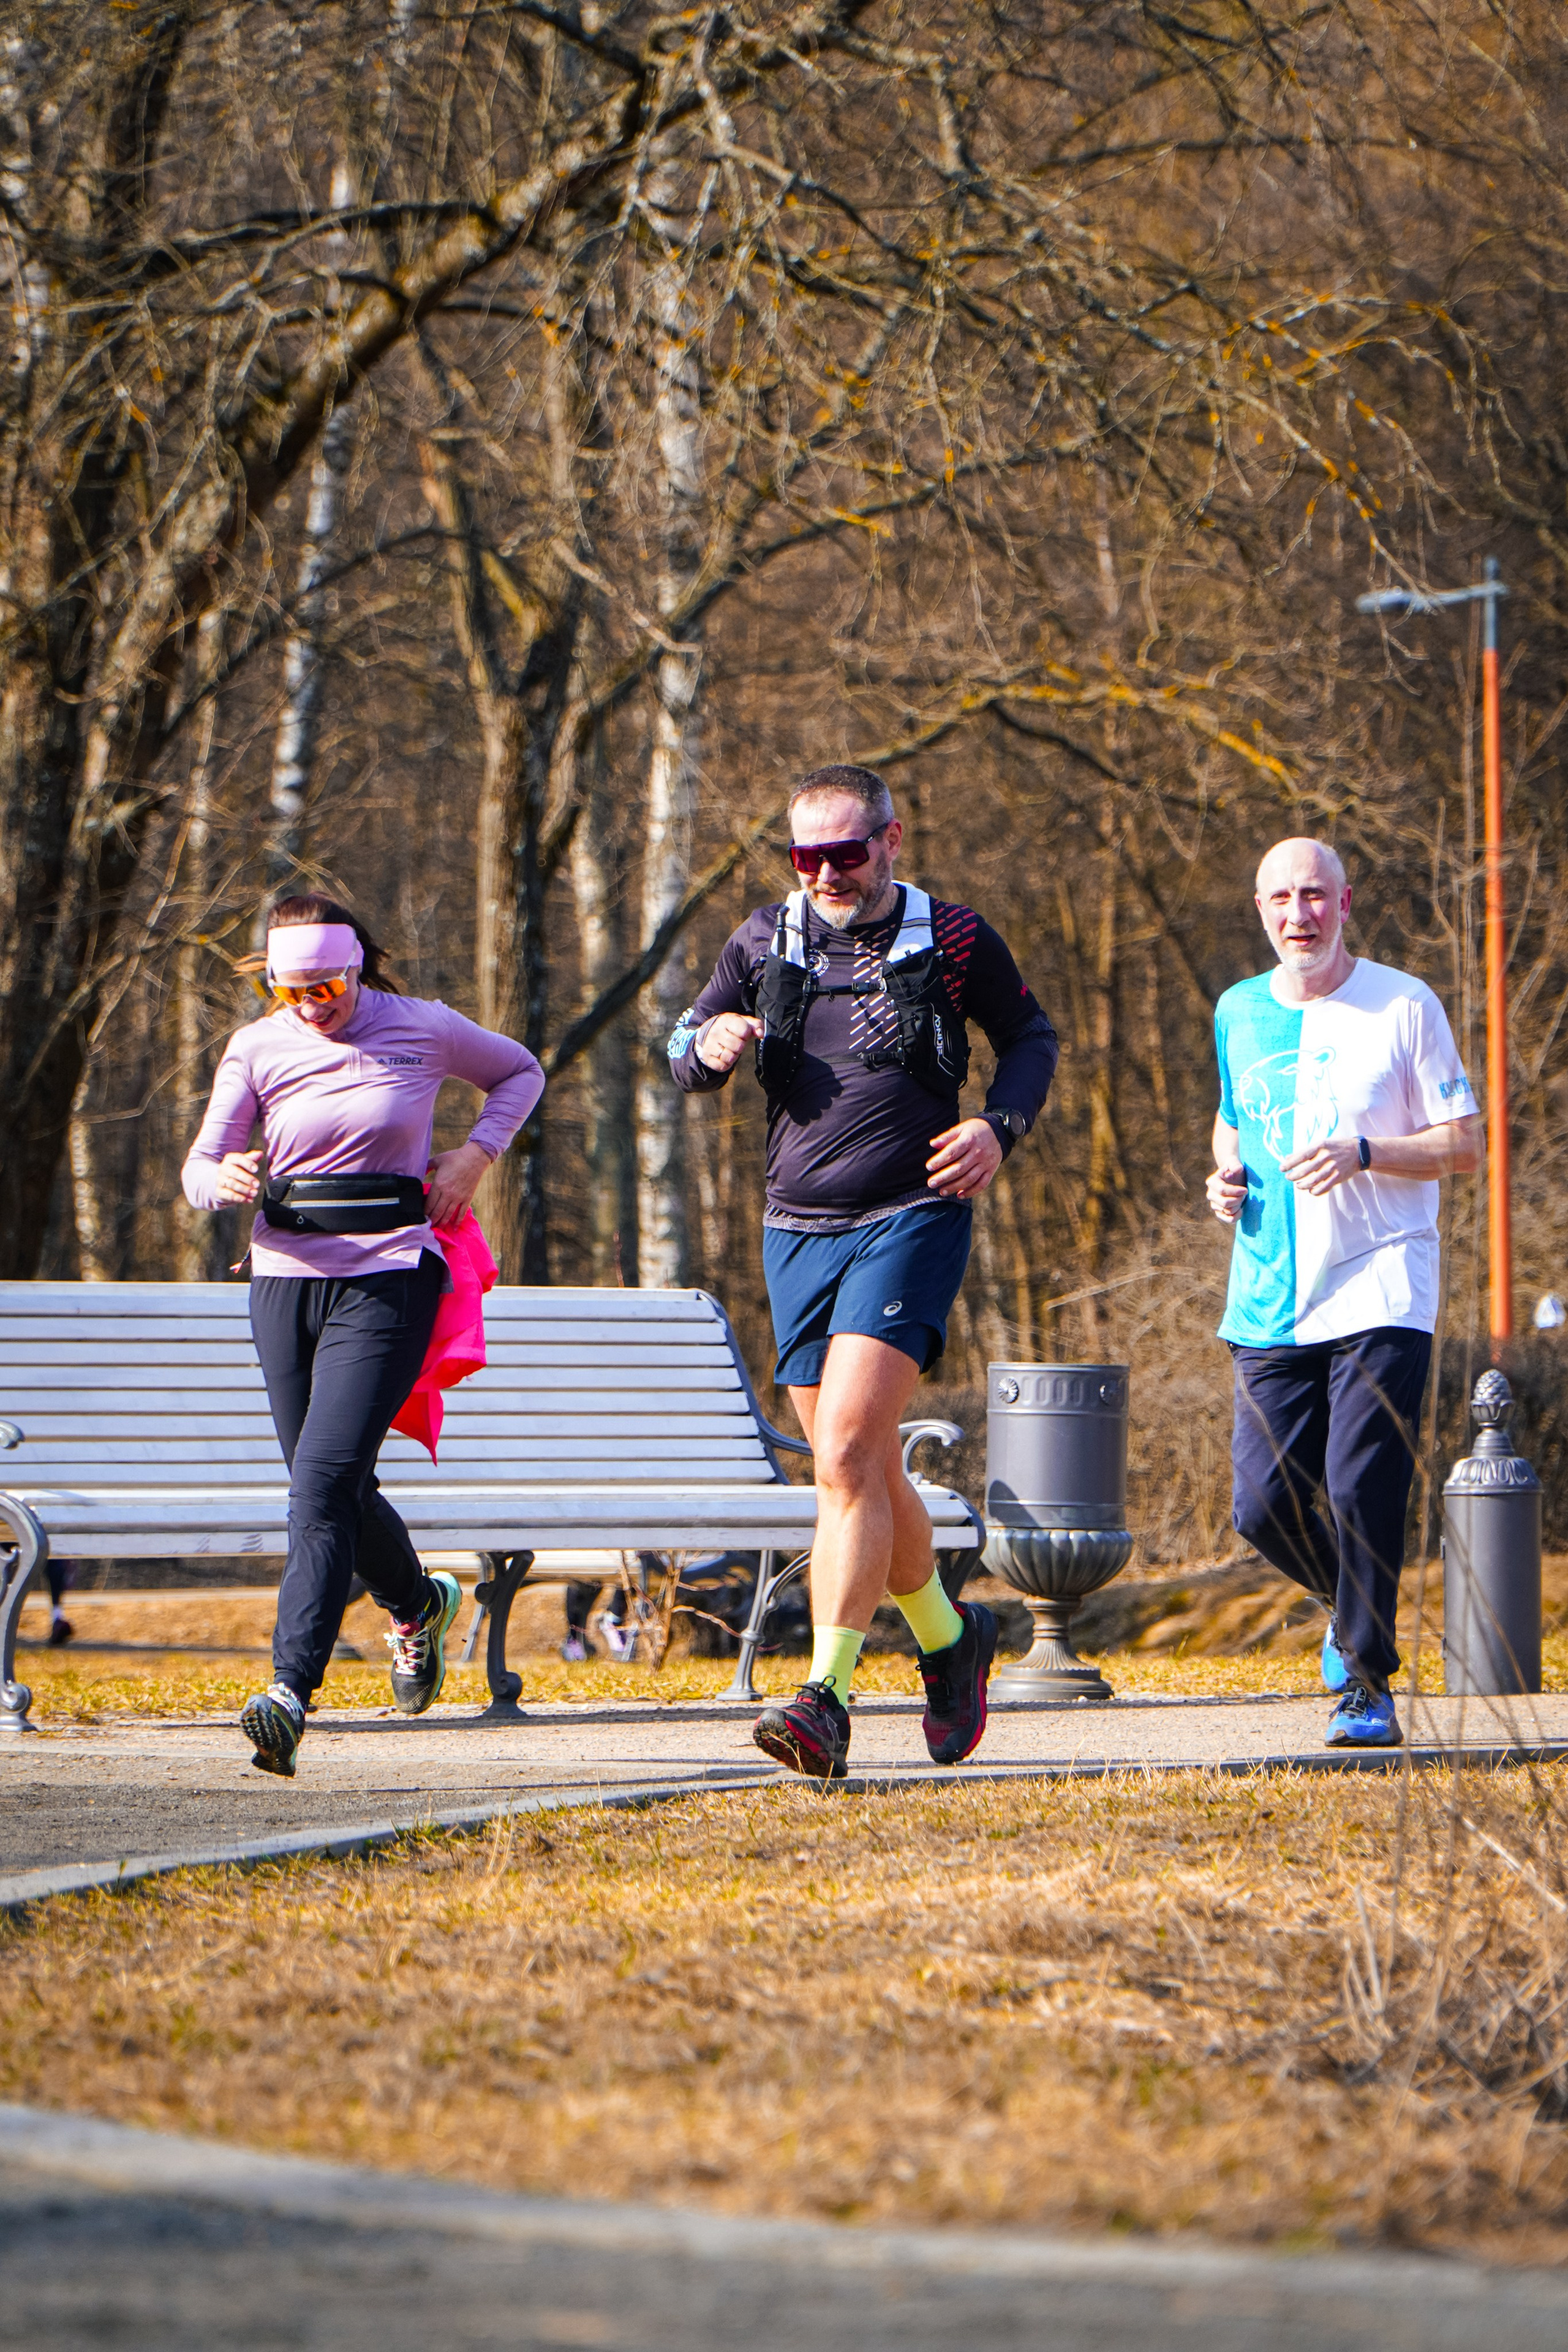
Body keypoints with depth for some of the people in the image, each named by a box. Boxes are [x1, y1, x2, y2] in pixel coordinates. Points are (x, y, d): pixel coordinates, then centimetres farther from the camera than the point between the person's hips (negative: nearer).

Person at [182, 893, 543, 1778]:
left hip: (390, 1279, -4)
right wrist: (225, 1180, -23)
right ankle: (420, 1604, 44)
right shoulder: (258, 1050, 3)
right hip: (285, 1278, 4)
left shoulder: (423, 1030, 0)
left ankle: (291, 1692, -24)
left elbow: (521, 1074, 18)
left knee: (324, 1479, -18)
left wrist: (474, 1156, 3)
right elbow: (201, 1167, 1)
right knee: (336, 1489, 12)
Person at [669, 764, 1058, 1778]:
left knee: (849, 1455, -20)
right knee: (860, 1472, 12)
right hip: (799, 1230, 5)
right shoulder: (765, 943, 8)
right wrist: (708, 1045, -8)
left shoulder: (953, 942, 0)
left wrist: (1000, 1127, -5)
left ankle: (826, 1696, -23)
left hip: (912, 1219, -5)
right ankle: (949, 1635, 37)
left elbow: (1032, 1035, 14)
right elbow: (687, 1052, 17)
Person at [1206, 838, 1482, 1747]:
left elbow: (1466, 1144, -1)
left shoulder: (1405, 1007, -1)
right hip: (1272, 1301, 4)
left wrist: (1364, 1153, -17)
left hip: (1381, 1293, -4)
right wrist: (1228, 1178, 6)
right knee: (1265, 1506, -2)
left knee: (1363, 1490, -15)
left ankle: (1367, 1681, -2)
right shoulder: (1239, 1014, 13)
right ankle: (1354, 1605, 29)